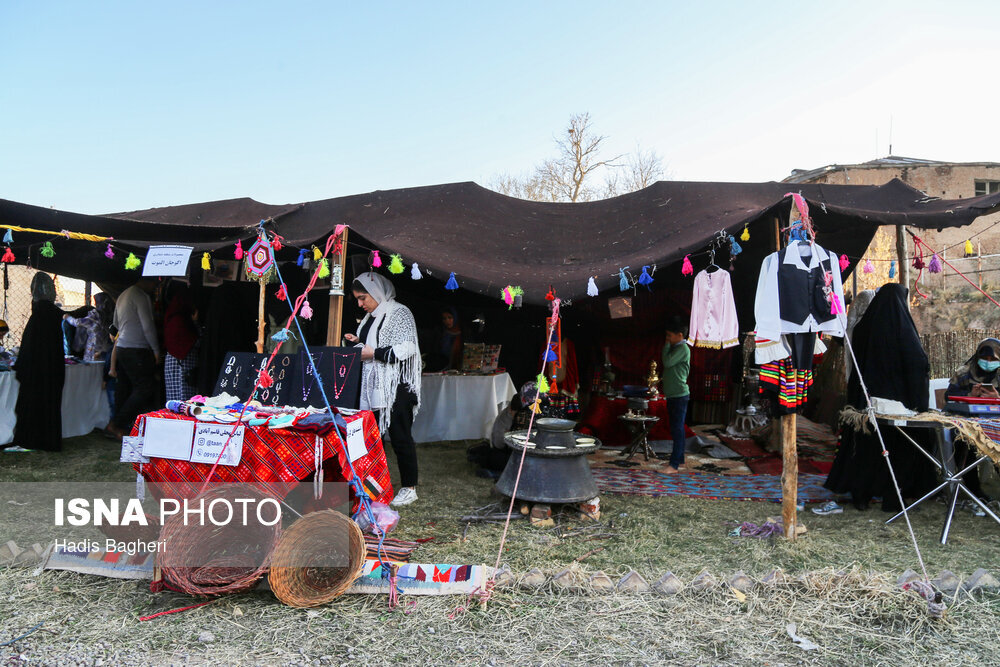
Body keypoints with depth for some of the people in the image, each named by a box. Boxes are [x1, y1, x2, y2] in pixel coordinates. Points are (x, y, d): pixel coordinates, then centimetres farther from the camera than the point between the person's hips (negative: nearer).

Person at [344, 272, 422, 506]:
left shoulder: (399, 313, -9)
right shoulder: (370, 317, 16)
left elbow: (407, 349, -19)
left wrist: (373, 353, -18)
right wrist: (357, 342, 6)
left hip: (395, 388, -8)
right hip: (371, 386, 9)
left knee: (400, 436, -2)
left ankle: (409, 487, 9)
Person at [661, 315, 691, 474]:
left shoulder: (682, 348, -12)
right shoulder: (675, 348, 18)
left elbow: (667, 362, -20)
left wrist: (666, 345, -10)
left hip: (679, 395, -10)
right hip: (672, 395, 10)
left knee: (677, 429, -10)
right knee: (676, 429, 15)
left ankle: (674, 465, -11)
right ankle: (680, 460, 23)